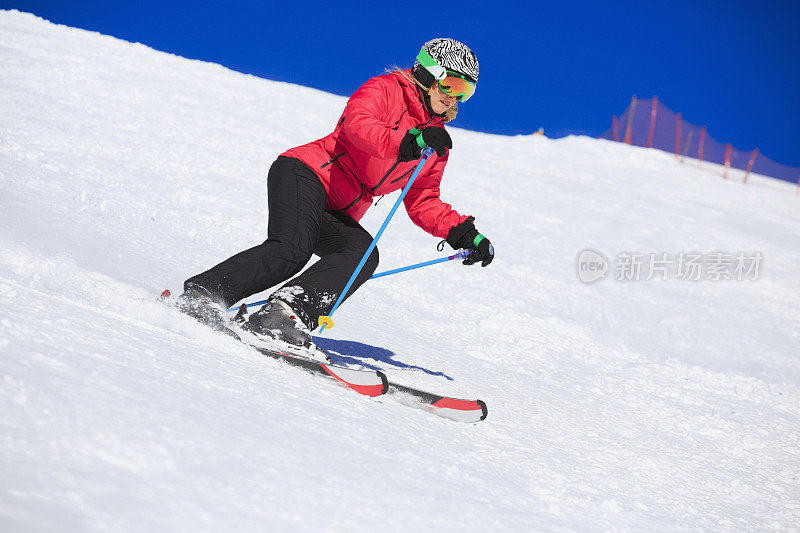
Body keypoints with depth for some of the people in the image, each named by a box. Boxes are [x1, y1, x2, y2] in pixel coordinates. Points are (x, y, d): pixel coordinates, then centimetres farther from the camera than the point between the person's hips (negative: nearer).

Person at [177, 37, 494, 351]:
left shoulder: (437, 145, 19)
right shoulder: (387, 89, -2)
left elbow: (422, 203, 23)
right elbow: (357, 124, -23)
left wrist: (462, 233, 9)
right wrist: (405, 142, -38)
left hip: (337, 216, 7)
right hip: (306, 173, -7)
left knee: (364, 253, -24)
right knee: (292, 249, -31)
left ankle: (286, 315, -38)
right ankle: (200, 294, -23)